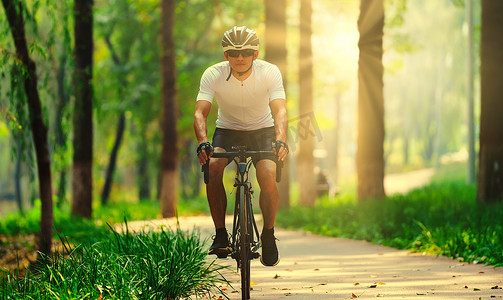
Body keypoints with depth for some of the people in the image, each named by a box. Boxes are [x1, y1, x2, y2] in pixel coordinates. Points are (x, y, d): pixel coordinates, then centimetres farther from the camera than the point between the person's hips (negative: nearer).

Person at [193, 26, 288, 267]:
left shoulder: (270, 72, -21)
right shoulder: (213, 75, -20)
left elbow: (280, 111, -31)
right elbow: (200, 112, -28)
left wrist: (280, 140, -50)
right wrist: (203, 142, -48)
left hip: (262, 130, 0)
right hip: (227, 130, 1)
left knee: (268, 178, -26)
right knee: (213, 168, -29)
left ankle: (268, 234, -1)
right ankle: (220, 235, -17)